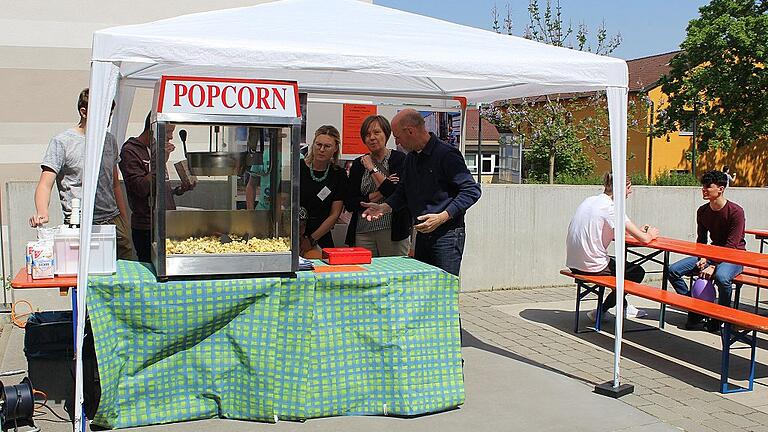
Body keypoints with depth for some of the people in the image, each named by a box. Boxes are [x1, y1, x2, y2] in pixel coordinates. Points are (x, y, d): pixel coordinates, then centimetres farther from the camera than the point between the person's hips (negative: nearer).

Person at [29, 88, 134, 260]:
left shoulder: (110, 140, 15)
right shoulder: (62, 142, -3)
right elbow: (45, 184, -8)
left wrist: (125, 221, 19)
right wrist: (42, 212, -28)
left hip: (113, 220, 5)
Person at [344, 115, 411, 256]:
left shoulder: (400, 159, 0)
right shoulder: (358, 164, 10)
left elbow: (400, 195, -15)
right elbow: (349, 204, 4)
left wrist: (373, 170, -5)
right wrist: (378, 195, -9)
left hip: (393, 232, -3)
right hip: (363, 232, 3)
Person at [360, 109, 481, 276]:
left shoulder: (446, 154, -14)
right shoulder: (411, 158, 12)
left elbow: (472, 190, -16)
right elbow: (403, 192, 20)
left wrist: (442, 217, -22)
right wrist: (384, 207, 1)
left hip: (447, 235, -8)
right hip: (422, 234, 8)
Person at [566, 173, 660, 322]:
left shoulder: (590, 201, 9)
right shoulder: (610, 208, -17)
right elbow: (644, 239, -16)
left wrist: (640, 231, 16)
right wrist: (651, 234, 8)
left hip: (573, 263, 9)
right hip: (591, 266, -9)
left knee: (619, 262, 32)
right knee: (637, 272, 10)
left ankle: (623, 307, 43)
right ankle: (600, 311, 13)